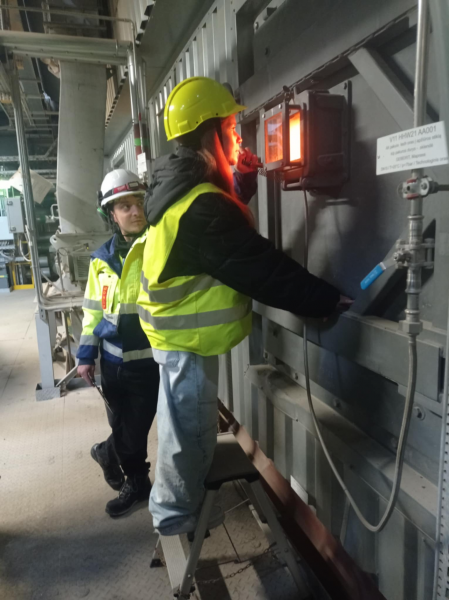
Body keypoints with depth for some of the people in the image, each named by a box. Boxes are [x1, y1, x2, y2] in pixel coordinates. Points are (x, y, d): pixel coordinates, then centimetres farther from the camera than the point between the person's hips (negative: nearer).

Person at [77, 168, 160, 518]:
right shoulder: (102, 259, 6)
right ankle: (136, 485, 44)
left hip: (150, 359, -4)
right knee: (124, 429, 18)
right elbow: (94, 309, 12)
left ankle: (107, 453, 42)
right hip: (114, 360, 4)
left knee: (136, 430, 11)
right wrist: (86, 354, 11)